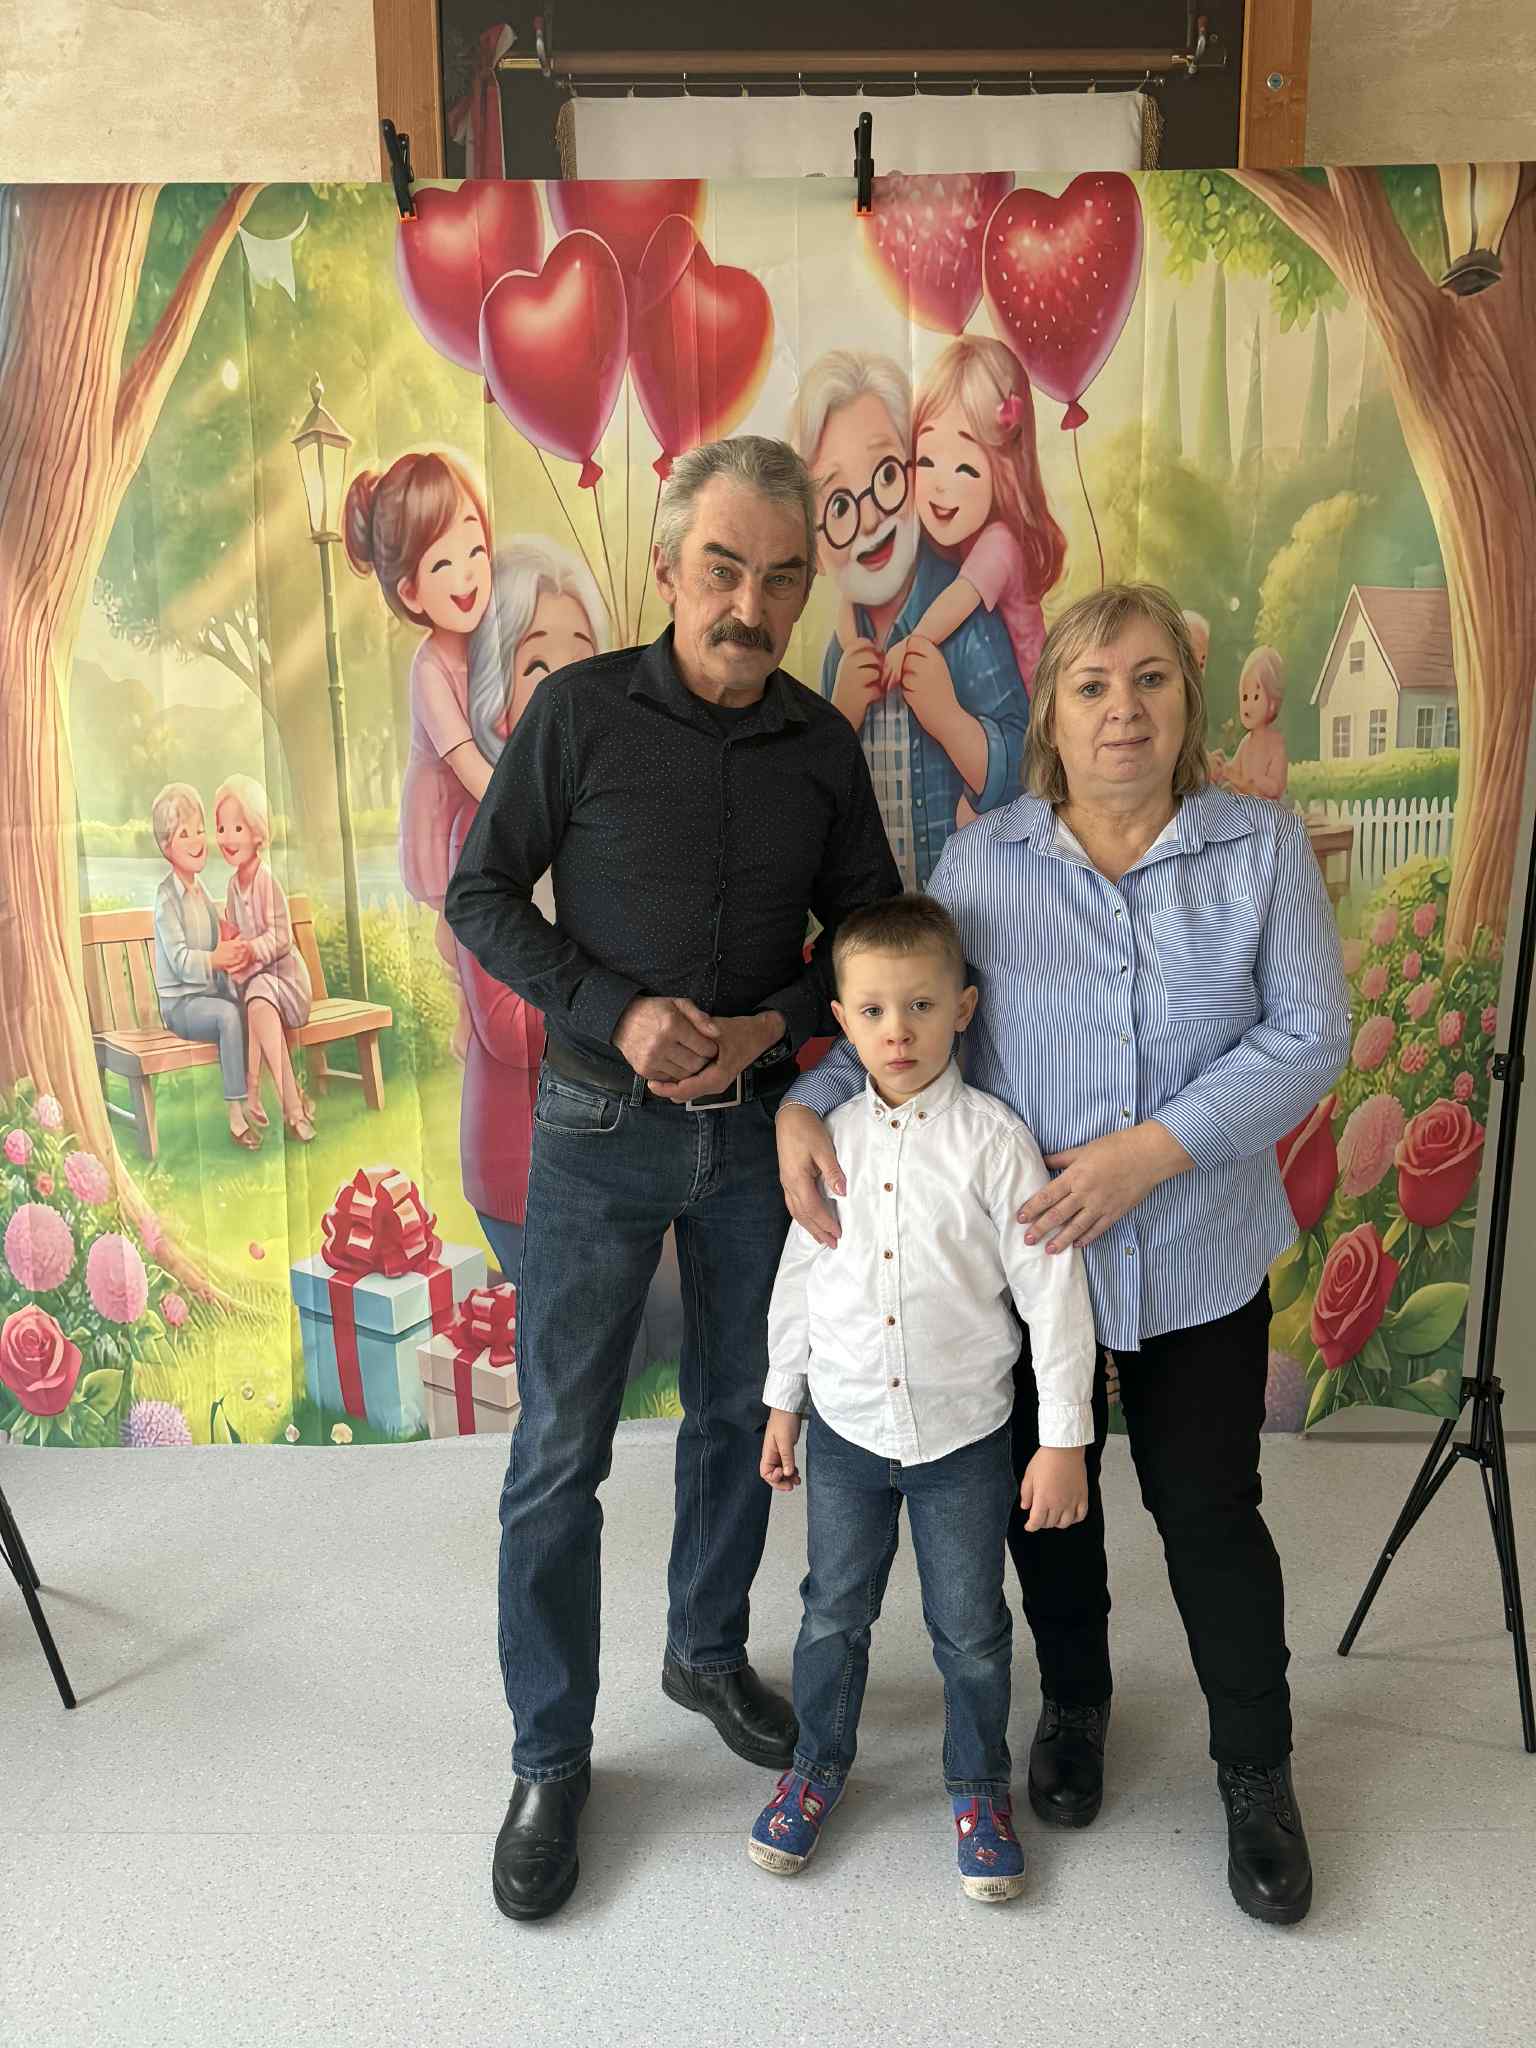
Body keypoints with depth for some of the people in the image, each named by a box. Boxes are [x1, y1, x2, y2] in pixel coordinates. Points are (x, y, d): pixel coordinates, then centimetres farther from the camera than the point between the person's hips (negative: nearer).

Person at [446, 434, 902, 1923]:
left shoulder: (821, 743, 0)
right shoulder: (582, 710, -8)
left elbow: (869, 923, 8)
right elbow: (480, 895, -5)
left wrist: (773, 1025, -10)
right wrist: (619, 1014, -18)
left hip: (754, 1125, 4)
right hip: (599, 1128, -3)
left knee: (739, 1414, 16)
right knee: (558, 1452, 2)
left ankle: (708, 1651, 41)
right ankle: (550, 1760, 21)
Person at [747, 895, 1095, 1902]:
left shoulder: (994, 1139, -15)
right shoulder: (831, 1138, -4)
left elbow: (1051, 1288, -12)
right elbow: (800, 1274, 7)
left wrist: (1064, 1439, -11)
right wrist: (782, 1402, 11)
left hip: (964, 1437, -2)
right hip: (846, 1428, 3)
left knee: (971, 1631, 13)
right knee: (834, 1613, 18)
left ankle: (980, 1785, 38)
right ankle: (819, 1763, 43)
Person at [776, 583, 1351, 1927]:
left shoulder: (1264, 849, -4)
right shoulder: (983, 861, -3)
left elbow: (1309, 1036, -9)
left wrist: (1153, 1149, -20)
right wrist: (807, 1108, -19)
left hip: (1199, 1259, -1)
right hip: (1023, 1254, 1)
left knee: (1209, 1510, 11)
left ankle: (1257, 1772, 35)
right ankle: (1074, 1704, 45)